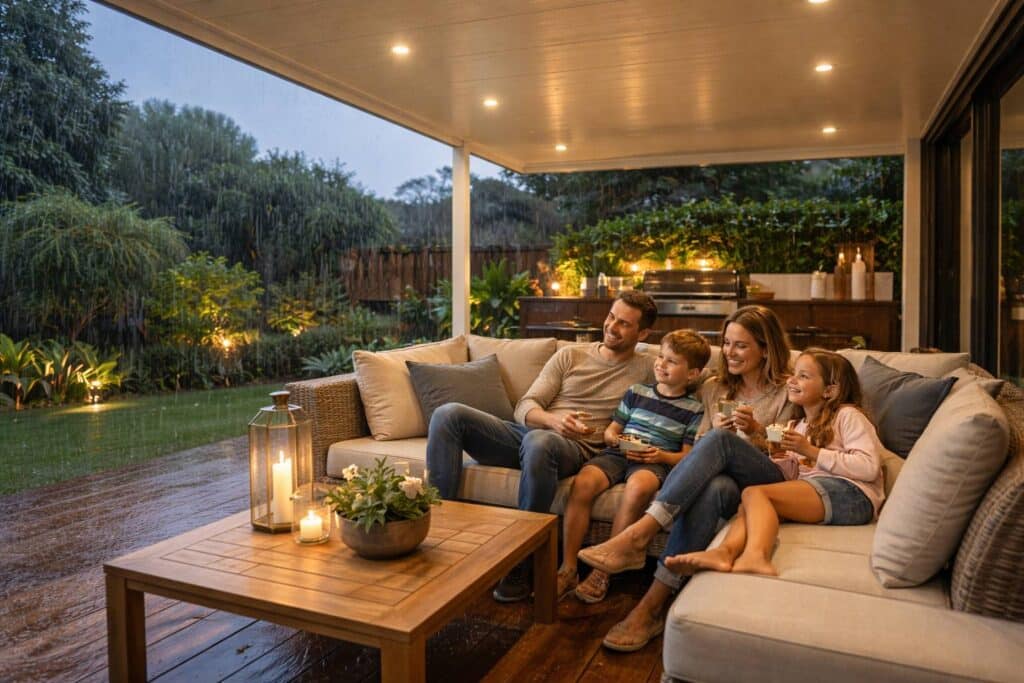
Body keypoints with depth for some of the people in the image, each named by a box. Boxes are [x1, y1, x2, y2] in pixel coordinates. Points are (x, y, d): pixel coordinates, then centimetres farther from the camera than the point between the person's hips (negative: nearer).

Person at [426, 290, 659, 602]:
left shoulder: (647, 371, 11)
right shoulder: (570, 355, 17)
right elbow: (525, 406, 9)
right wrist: (553, 420, -15)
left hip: (577, 449, -4)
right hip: (526, 433, 4)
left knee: (539, 442, -41)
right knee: (448, 414, -17)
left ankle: (520, 566, -27)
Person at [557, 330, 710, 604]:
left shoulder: (694, 409, 9)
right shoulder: (636, 393, 17)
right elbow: (610, 431, 19)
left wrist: (661, 456, -14)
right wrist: (617, 440, -4)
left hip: (656, 461, -3)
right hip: (618, 454, 3)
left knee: (639, 487, -38)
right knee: (582, 483, -28)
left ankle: (604, 570, -25)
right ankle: (568, 569, -21)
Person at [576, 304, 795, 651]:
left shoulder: (787, 393, 9)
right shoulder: (713, 389, 21)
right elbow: (699, 444, 18)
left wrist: (756, 431, -11)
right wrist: (718, 430, -4)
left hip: (768, 484, -3)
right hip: (721, 477, 3)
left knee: (718, 441, -36)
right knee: (711, 488, -38)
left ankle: (638, 535, -43)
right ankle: (653, 605, -41)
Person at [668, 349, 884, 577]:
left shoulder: (847, 415, 7)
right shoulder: (801, 427, 30)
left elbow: (869, 468, -8)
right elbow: (793, 477, 21)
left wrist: (810, 451, -8)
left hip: (851, 494, -7)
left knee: (754, 493, -25)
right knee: (748, 507, -19)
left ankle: (755, 555, -49)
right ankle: (725, 551, -48)